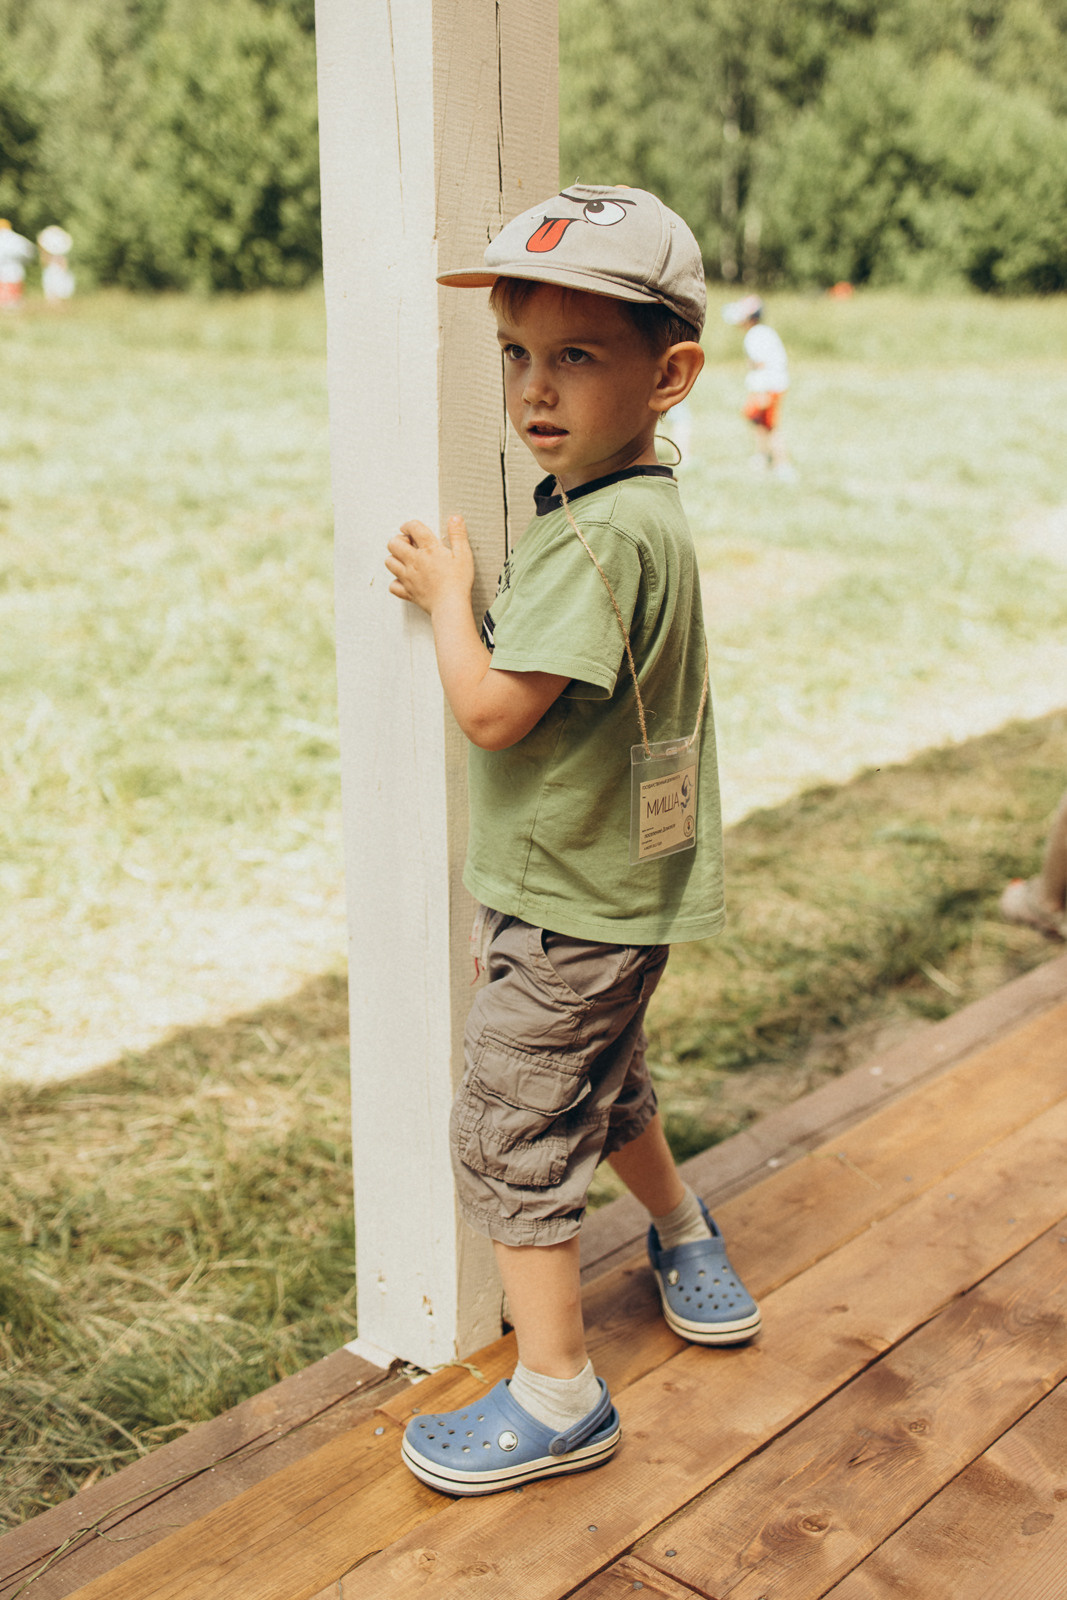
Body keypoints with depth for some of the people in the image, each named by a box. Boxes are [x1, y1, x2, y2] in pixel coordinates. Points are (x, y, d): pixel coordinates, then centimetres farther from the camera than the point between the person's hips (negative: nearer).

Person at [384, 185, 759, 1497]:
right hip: (610, 892, 10)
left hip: (570, 907, -10)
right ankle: (687, 1245, 50)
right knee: (604, 1089, 29)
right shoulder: (633, 509, 5)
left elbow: (491, 710, -26)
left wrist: (446, 591, -12)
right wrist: (466, 597, 3)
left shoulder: (605, 534, -27)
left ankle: (555, 1397, 15)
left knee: (510, 1134, 2)